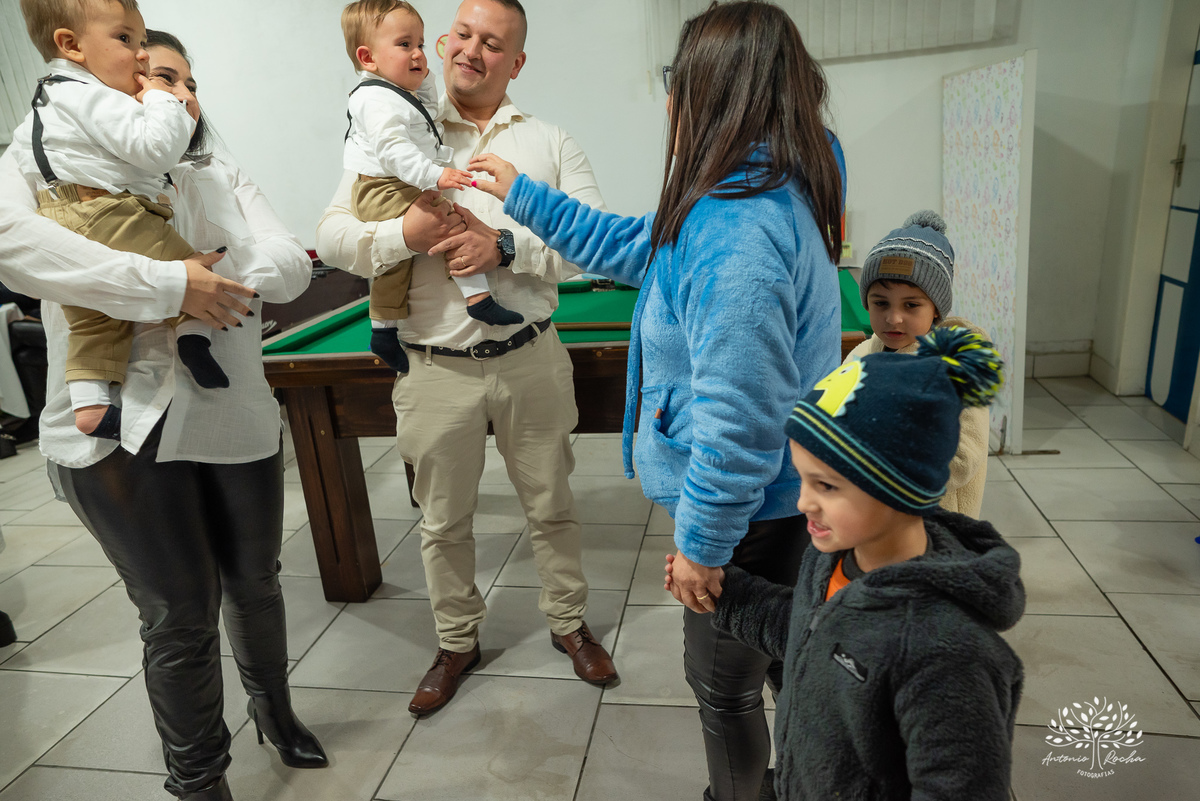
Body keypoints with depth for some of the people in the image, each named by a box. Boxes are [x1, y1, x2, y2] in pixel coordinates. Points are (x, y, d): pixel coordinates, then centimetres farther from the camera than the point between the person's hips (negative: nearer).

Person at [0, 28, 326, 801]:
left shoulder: (224, 177, 13)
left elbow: (292, 264, 0)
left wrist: (216, 283, -19)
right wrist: (169, 284, -25)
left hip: (236, 418, 4)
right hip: (124, 430, -4)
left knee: (254, 583, 19)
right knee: (182, 616, 4)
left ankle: (274, 707, 48)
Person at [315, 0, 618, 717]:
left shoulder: (552, 142, 5)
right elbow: (332, 237, 0)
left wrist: (507, 247, -19)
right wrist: (408, 233, -19)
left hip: (531, 361, 0)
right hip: (436, 368, 1)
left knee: (552, 505, 13)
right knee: (444, 521, 13)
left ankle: (570, 622, 36)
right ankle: (458, 641, 35)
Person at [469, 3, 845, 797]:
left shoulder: (737, 230, -30)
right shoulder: (766, 193, 4)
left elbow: (740, 418, -31)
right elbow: (633, 245, 16)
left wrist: (701, 539, -19)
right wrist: (521, 193, 20)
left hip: (749, 513, -10)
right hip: (789, 499, 10)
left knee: (725, 685, 14)